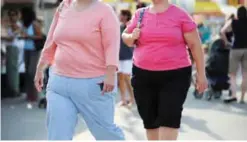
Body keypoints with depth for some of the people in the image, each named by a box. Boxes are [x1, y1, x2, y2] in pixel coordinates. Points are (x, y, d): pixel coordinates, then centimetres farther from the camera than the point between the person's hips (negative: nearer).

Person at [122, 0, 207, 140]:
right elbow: (125, 36, 19)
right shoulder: (140, 14, 6)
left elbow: (195, 45, -1)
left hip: (175, 75, -3)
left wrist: (201, 74, -2)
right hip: (143, 75, 4)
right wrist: (132, 37, -5)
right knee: (149, 119, 12)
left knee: (169, 119, -9)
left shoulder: (180, 15, -3)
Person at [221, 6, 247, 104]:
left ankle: (233, 95, -13)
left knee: (232, 74, 4)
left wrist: (226, 42, 2)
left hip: (236, 49, -2)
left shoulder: (233, 22, -1)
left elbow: (222, 31, -11)